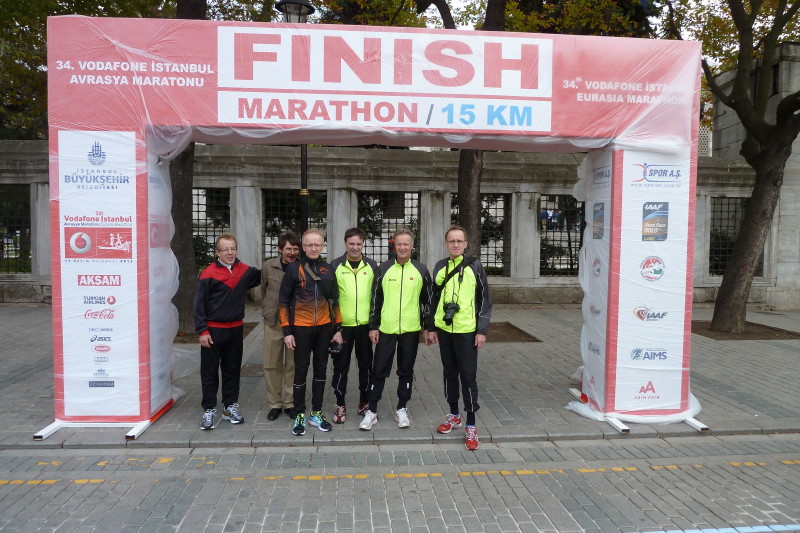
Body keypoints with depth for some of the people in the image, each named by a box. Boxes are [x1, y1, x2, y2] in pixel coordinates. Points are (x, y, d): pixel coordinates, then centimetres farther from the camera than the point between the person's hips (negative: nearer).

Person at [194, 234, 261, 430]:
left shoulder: (244, 270, 3)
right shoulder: (208, 274, -10)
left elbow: (260, 276, 22)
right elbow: (199, 304, -8)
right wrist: (202, 331, -11)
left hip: (236, 329, 4)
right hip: (213, 330, -4)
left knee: (232, 370, 13)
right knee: (210, 372, 5)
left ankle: (230, 406, 25)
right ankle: (209, 410, 14)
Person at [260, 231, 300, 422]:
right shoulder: (268, 266, -2)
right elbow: (263, 290, 12)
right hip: (273, 323, 2)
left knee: (293, 365, 7)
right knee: (272, 365, 8)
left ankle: (290, 403, 20)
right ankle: (275, 404, 21)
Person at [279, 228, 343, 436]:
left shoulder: (328, 270, 6)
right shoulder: (294, 269, -4)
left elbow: (334, 300, 12)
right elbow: (283, 301, -3)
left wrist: (338, 329, 8)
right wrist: (287, 331, -7)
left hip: (324, 328, 4)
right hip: (301, 328, -3)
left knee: (320, 370, 11)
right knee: (301, 371, 5)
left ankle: (317, 413, 23)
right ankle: (299, 415, 17)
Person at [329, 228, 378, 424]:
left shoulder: (371, 266, 4)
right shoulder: (335, 265, -2)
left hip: (365, 324, 2)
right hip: (342, 324, -1)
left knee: (366, 364, 11)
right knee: (341, 365, 6)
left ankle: (364, 402, 25)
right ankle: (340, 405, 20)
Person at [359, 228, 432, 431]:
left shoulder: (421, 270, 2)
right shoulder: (383, 269, 2)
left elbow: (427, 300, 7)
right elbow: (375, 299, 5)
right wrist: (373, 326, 2)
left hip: (411, 330, 0)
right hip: (386, 329, 0)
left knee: (406, 371, 11)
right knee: (379, 370, 4)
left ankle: (402, 409, 25)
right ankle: (371, 411, 15)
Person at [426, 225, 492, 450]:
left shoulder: (475, 267, -4)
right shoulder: (440, 267, 7)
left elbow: (485, 300, -3)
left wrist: (482, 331, -7)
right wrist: (431, 328, 12)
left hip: (467, 331, -4)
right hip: (444, 330, 4)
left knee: (468, 376, 0)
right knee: (449, 373, 14)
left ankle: (471, 426, 9)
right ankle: (454, 415, 30)